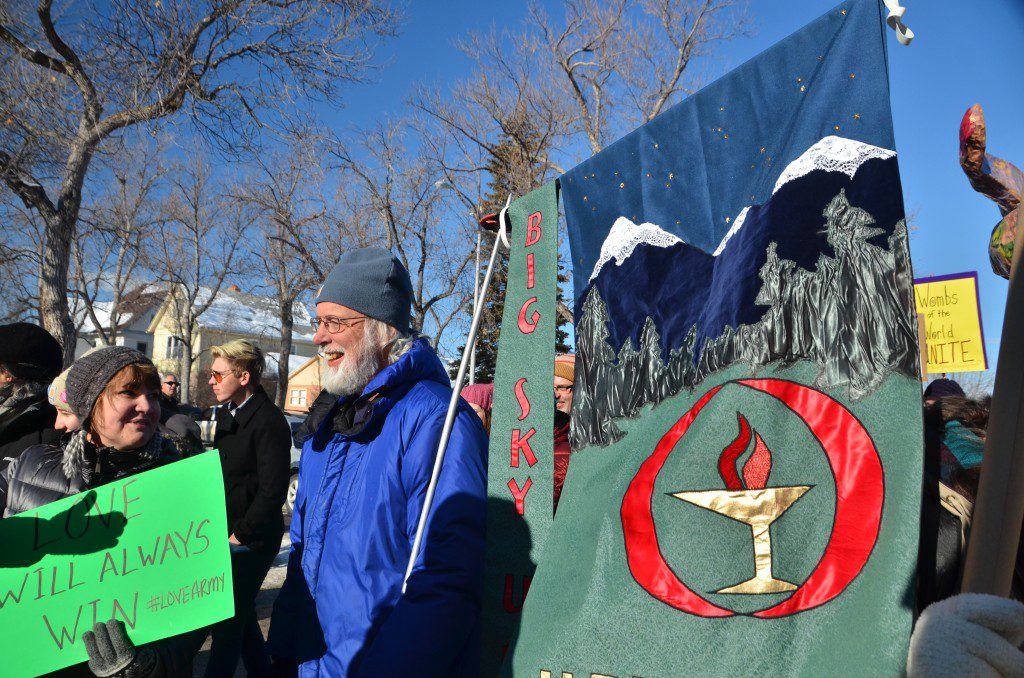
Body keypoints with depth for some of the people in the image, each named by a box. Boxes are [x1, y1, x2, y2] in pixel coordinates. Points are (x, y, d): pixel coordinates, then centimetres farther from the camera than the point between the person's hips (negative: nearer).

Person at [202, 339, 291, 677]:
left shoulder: (269, 421, -17)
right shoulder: (224, 414, 9)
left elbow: (272, 491, -20)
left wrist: (240, 534, -15)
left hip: (251, 540, -8)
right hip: (227, 533, 8)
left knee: (228, 619, 0)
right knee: (240, 613, 18)